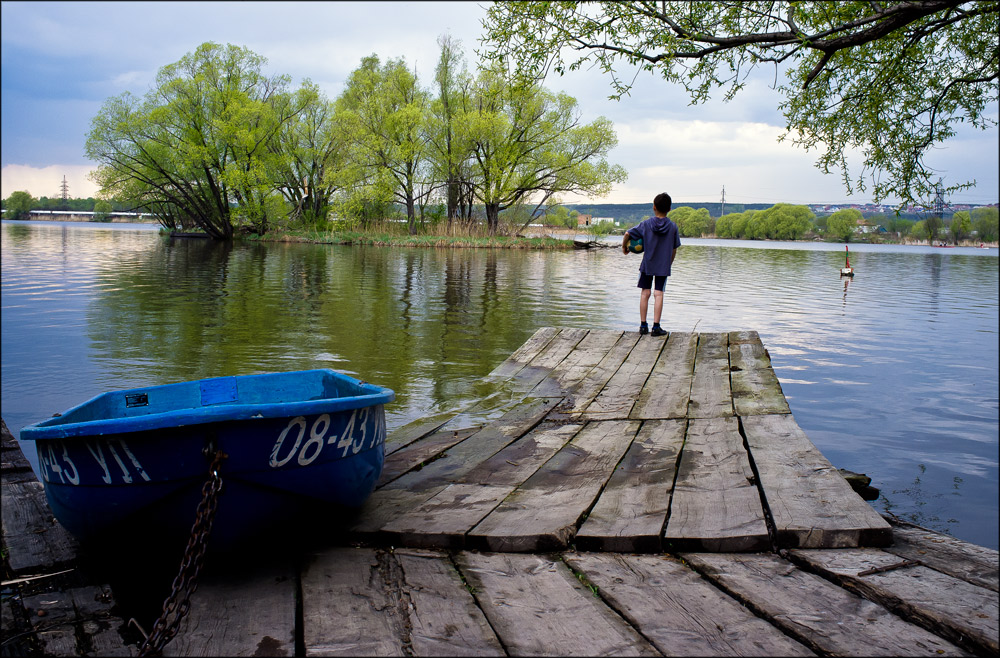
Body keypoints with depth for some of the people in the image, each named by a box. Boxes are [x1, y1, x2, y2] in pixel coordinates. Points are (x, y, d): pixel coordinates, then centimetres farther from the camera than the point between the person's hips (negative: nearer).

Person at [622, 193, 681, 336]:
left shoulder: (646, 224, -5)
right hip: (663, 266, 0)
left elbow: (628, 234, -8)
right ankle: (656, 327, -3)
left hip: (647, 265, 0)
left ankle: (643, 326, 10)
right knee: (658, 294, 0)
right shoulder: (673, 227, -2)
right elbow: (674, 250, 4)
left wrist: (624, 246, 10)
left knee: (645, 293, 7)